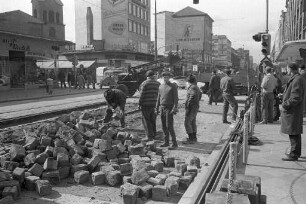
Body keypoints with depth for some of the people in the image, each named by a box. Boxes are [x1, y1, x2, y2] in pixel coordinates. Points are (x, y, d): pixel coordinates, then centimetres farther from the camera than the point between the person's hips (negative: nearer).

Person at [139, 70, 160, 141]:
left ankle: (150, 136, -2)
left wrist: (139, 104, -6)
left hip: (146, 105, -5)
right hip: (155, 105, 5)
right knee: (153, 121, 15)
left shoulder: (144, 83, -9)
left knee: (146, 121, 1)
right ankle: (154, 135, 20)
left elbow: (142, 95, -13)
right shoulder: (158, 84, 6)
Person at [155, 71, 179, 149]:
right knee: (164, 126, 8)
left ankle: (174, 143, -3)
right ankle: (166, 142, 19)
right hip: (162, 108, 6)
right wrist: (156, 108, 13)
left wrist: (175, 108, -18)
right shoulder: (160, 86, 12)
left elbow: (176, 98, -8)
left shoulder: (173, 86, -4)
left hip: (169, 108, -6)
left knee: (169, 126, -10)